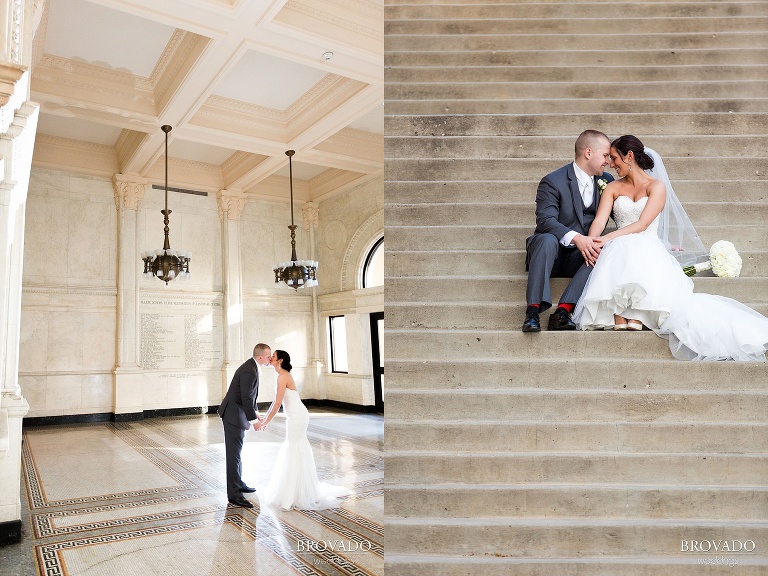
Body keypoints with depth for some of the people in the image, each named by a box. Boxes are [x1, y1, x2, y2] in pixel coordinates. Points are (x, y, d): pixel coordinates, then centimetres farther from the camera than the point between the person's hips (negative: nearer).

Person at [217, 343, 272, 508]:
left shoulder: (252, 366, 7)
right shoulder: (249, 372, -25)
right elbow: (246, 398, -25)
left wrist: (256, 413, 16)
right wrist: (253, 420, -18)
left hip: (237, 413, 11)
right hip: (234, 415, -11)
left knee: (236, 451, 20)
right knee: (234, 454, -7)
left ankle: (238, 483, 32)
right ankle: (234, 494, -3)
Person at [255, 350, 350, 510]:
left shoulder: (283, 376, -15)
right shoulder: (284, 375, 14)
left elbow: (277, 403, -19)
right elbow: (276, 401, 19)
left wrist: (264, 423, -12)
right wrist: (266, 420, 21)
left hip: (297, 417, -10)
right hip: (295, 416, 10)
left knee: (294, 451, -2)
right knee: (295, 450, 17)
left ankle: (295, 495, 6)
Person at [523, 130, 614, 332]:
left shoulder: (606, 181, 11)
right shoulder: (553, 182, -8)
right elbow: (545, 220, -21)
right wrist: (576, 238, -37)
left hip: (582, 255, 4)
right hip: (552, 253, -4)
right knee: (547, 239, -37)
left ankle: (563, 311, -34)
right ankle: (533, 310, -40)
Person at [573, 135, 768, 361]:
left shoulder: (657, 187, 7)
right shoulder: (613, 188, 18)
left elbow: (642, 224, -8)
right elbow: (599, 220, 2)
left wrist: (607, 238, -22)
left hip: (648, 248, -2)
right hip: (620, 249, 2)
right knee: (621, 250, -36)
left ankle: (635, 316, -42)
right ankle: (619, 316, -41)